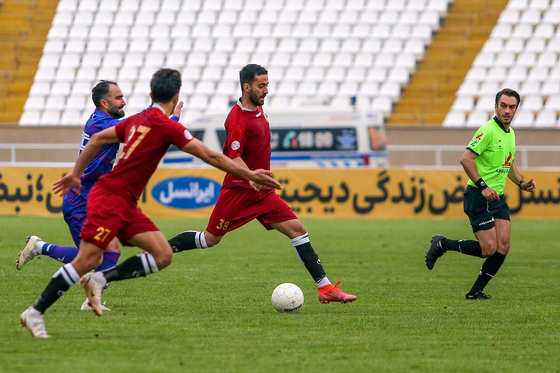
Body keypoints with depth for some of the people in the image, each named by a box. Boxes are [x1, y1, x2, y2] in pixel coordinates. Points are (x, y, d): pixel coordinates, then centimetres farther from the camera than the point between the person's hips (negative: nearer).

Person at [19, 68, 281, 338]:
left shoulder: (137, 120, 12)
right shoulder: (167, 126, -12)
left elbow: (97, 139, 19)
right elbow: (210, 156, -10)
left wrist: (76, 174, 28)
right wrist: (251, 175, -4)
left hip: (126, 205, 9)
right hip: (110, 197, -9)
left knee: (163, 256, 0)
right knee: (87, 260, -12)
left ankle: (99, 280, 2)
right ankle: (35, 313, -6)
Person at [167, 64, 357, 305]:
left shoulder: (258, 109, 10)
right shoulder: (238, 118, -18)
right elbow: (233, 156, -29)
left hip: (262, 192, 8)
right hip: (239, 191, -8)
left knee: (297, 230, -4)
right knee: (210, 239, 0)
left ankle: (325, 288, -7)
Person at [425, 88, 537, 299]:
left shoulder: (510, 133, 14)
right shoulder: (488, 130, -15)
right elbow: (466, 159, -20)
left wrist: (521, 182, 14)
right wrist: (483, 186, -23)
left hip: (498, 197, 8)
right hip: (478, 198, -8)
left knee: (503, 247, -3)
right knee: (488, 249, -11)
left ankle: (476, 292, 6)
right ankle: (442, 245, 8)